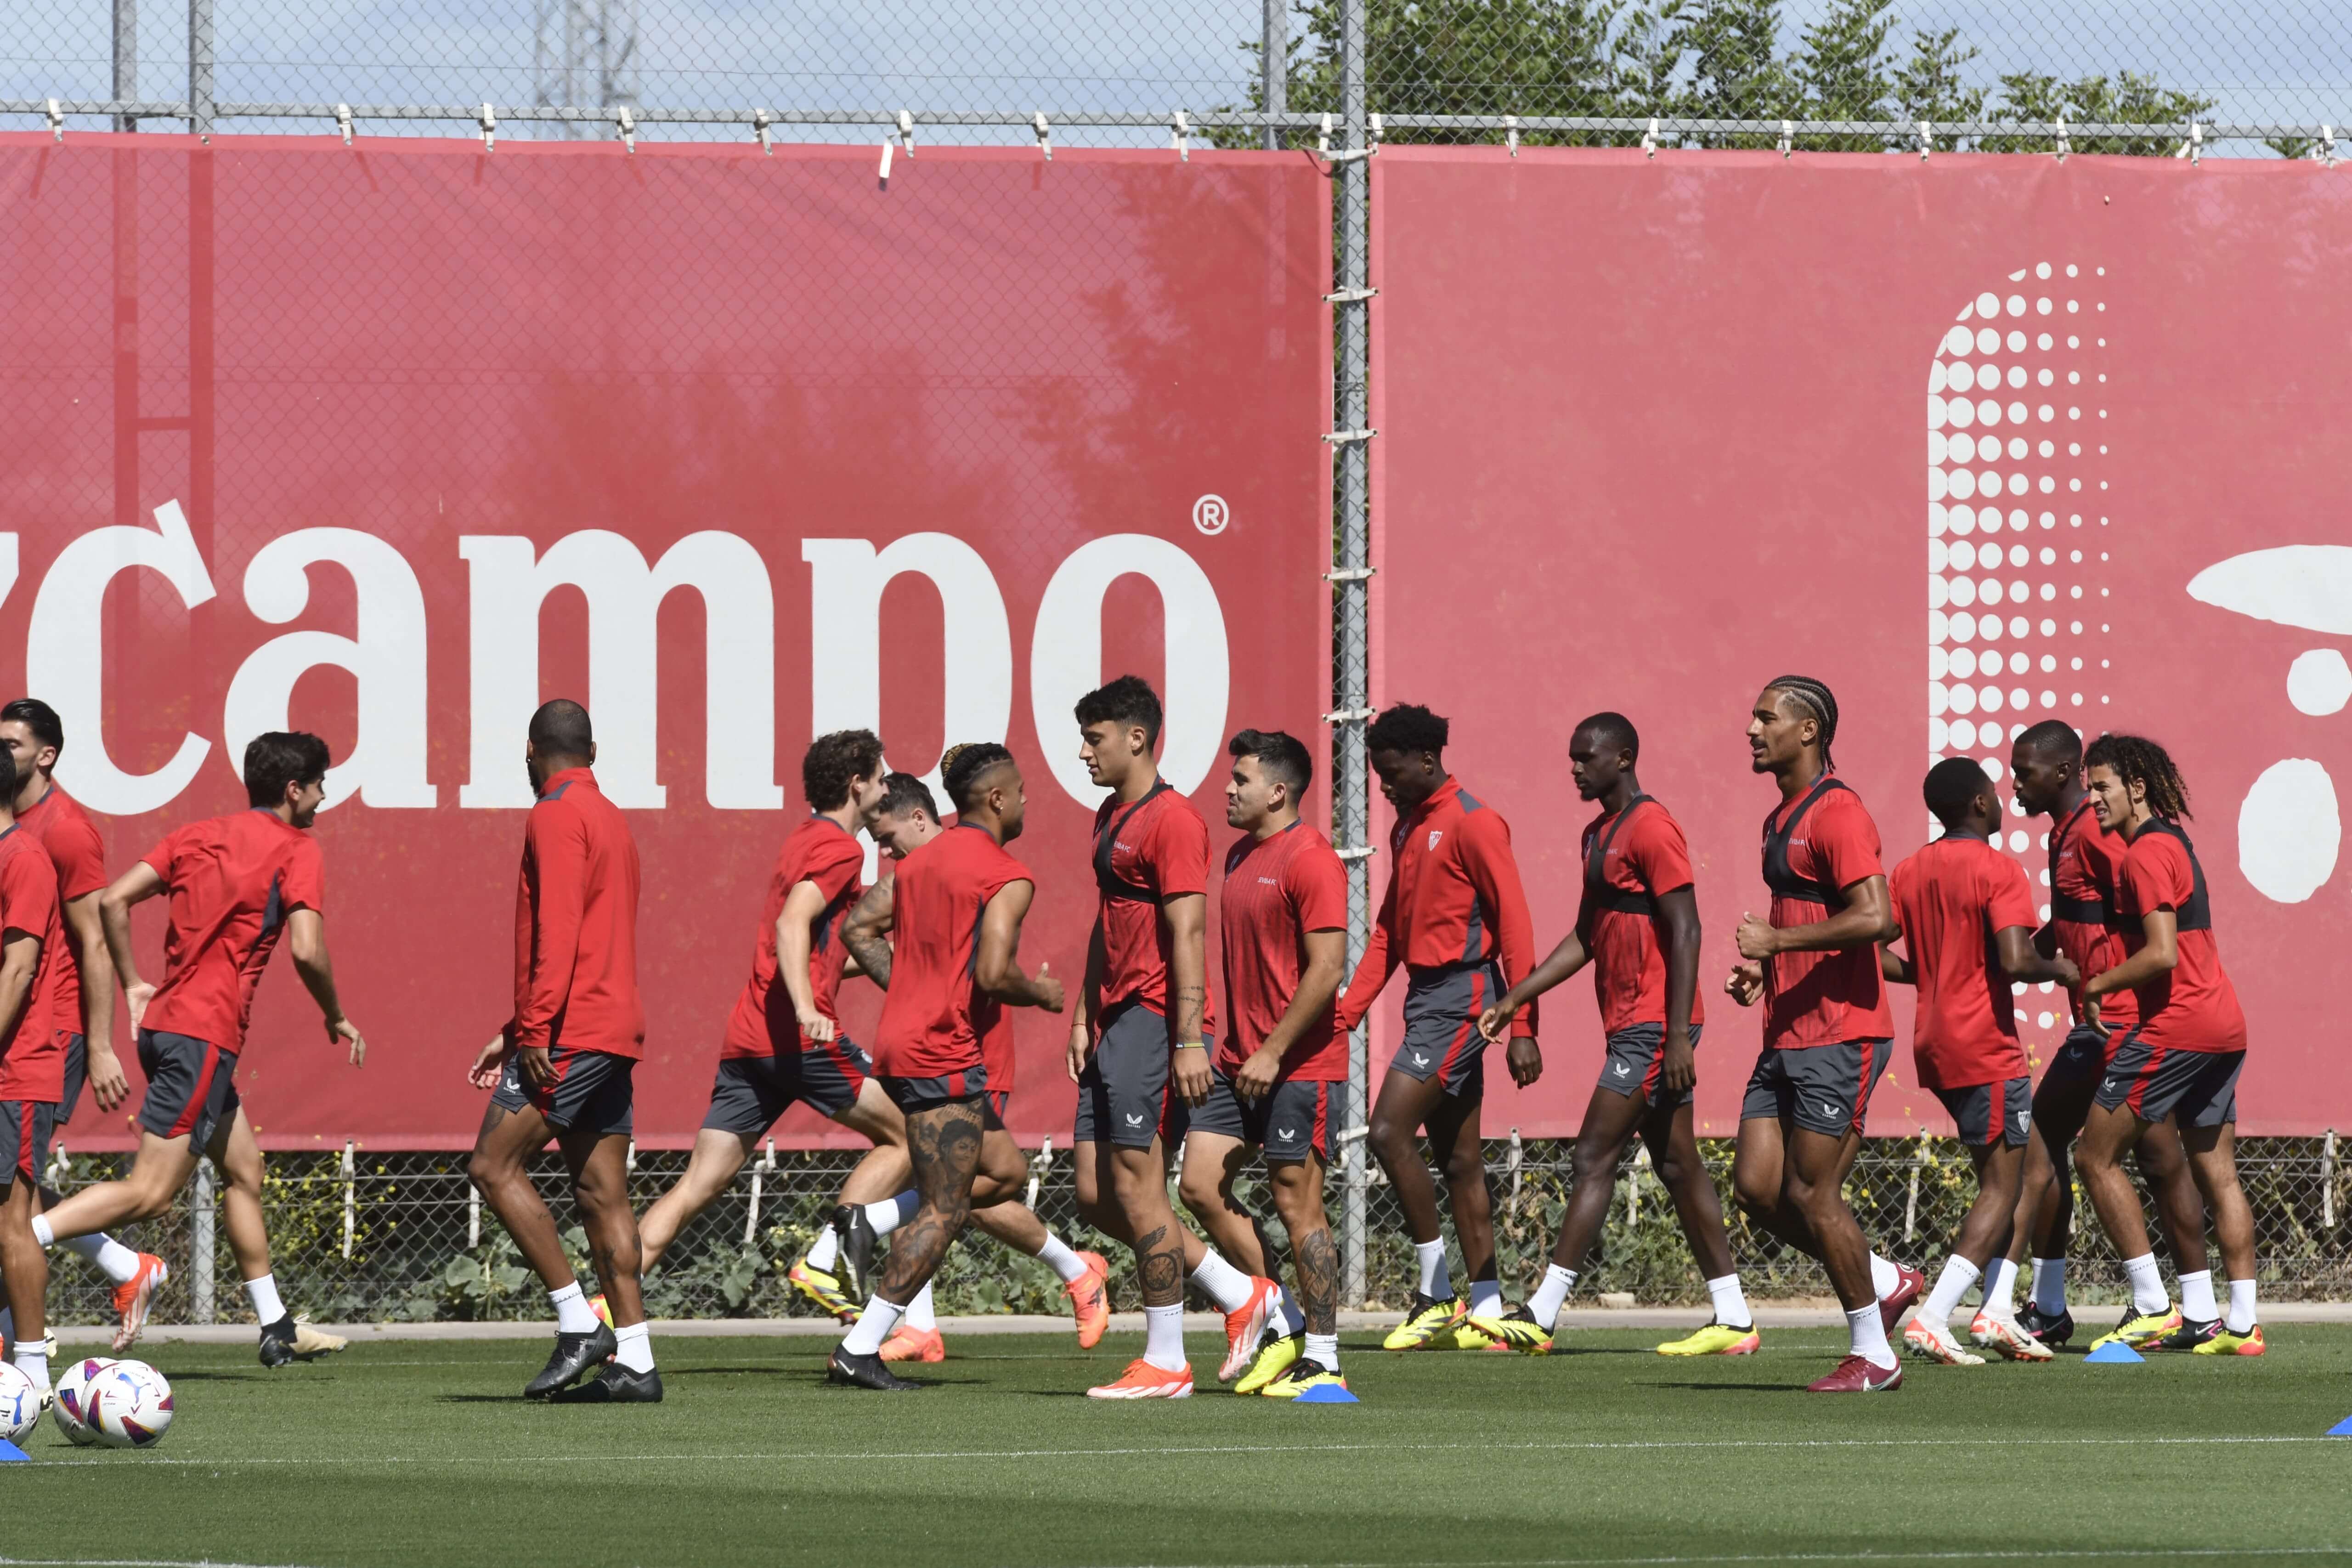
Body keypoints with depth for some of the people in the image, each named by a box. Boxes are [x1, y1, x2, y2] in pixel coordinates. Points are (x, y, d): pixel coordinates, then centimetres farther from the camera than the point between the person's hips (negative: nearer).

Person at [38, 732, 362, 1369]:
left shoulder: (198, 836, 15)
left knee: (244, 1168, 19)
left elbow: (113, 900, 8)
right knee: (150, 1191, -11)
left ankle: (277, 1328, 24)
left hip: (165, 1023, 9)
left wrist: (132, 985, 17)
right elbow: (307, 952, -16)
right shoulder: (297, 850, -4)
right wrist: (336, 1016, 1)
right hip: (208, 1032, -9)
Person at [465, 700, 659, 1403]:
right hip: (614, 1030, 9)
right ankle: (633, 1363, 1)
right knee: (602, 1192, 6)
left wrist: (537, 1029, -21)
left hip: (571, 1030, -9)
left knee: (494, 1166, -7)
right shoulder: (609, 817, 22)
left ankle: (579, 1324, -11)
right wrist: (518, 1030, 26)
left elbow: (558, 931, -18)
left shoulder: (557, 814, -8)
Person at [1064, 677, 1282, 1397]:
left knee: (1136, 1188, -7)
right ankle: (1242, 1295, 15)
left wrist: (1188, 1041, -22)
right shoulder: (1111, 818, 18)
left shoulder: (1171, 820, -12)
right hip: (1115, 1022, 10)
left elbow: (1187, 934, -17)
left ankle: (1165, 1363, 0)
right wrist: (1083, 1019, 19)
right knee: (1095, 1194, 7)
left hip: (1156, 1021, -10)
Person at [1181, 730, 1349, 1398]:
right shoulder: (1241, 856, 15)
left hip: (1299, 1066, -9)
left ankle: (1322, 1360, 3)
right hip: (1242, 1061, 9)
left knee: (1297, 1203, -4)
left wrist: (1273, 1052, -19)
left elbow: (1327, 969, -18)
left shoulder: (1310, 861, -13)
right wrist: (1228, 1049, 18)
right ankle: (1283, 1327, 12)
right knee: (1200, 1185, 3)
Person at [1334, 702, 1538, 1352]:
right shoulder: (1408, 829, 17)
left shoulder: (1473, 824, -10)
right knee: (1459, 1160, 9)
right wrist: (1347, 1011, 11)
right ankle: (1486, 1311, 11)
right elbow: (1388, 931, 20)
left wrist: (1521, 1027, -18)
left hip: (1460, 995, -9)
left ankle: (1436, 1292, -7)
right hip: (1428, 998, 9)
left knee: (1390, 1133, -15)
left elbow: (1514, 926, -14)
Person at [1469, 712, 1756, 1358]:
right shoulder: (1599, 833, 17)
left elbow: (1685, 931, -17)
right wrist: (1515, 999, 17)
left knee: (1594, 1158, -10)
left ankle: (1540, 1317, -11)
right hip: (1634, 1027, 10)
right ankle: (1733, 1318, 10)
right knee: (1677, 1166, 9)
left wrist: (1678, 1033, -22)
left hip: (1652, 1026, -10)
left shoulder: (1651, 828, -12)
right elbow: (1586, 938, 23)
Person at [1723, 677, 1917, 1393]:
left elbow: (1875, 919, -24)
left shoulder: (1837, 813, -13)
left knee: (1811, 1193, -7)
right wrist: (1762, 969, 13)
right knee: (1755, 1186, 4)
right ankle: (1884, 1281, 18)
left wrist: (1775, 939, -20)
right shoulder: (1780, 820, 18)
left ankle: (1872, 1354, 4)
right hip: (1788, 1037, 10)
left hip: (1838, 1036, -10)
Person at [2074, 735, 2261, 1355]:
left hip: (2176, 1025, -10)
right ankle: (2241, 1322, 7)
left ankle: (2152, 1307, -6)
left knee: (2096, 1158, -3)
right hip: (2224, 1024, 10)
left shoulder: (2146, 854, -12)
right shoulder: (2175, 842, 18)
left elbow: (2162, 953, -22)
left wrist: (2098, 983, -8)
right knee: (2216, 1174, 10)